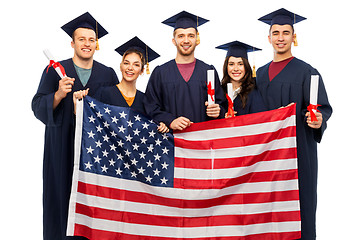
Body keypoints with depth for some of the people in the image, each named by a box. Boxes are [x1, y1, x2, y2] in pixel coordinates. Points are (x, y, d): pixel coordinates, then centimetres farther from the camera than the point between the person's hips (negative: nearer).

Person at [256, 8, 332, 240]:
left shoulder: (306, 72, -3)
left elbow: (324, 107, -7)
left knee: (298, 200, -1)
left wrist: (318, 119, -27)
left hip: (298, 147, -4)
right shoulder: (261, 73, 13)